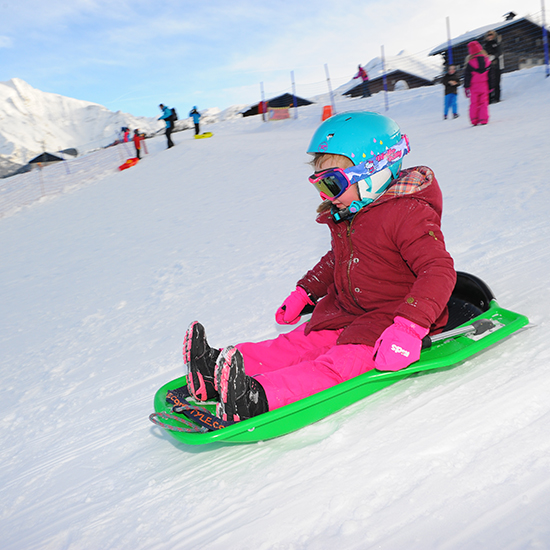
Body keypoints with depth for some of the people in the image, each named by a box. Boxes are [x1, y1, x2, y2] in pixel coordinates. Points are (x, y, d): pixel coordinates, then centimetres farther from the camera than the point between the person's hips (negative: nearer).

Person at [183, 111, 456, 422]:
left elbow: (440, 271, -27)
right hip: (347, 312, 9)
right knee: (301, 343, -6)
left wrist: (409, 328, -38)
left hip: (390, 319, -8)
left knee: (341, 361, -29)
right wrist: (305, 292, 20)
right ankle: (218, 371, -19)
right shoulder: (346, 215, 9)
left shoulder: (407, 213, -19)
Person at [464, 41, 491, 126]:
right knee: (484, 102, 7)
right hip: (484, 86, 2)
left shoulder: (470, 62, -10)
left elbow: (467, 76, -7)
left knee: (474, 103, 5)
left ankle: (474, 120, 1)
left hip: (474, 86, -2)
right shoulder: (487, 60, 3)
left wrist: (466, 87, -1)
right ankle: (483, 119, 1)